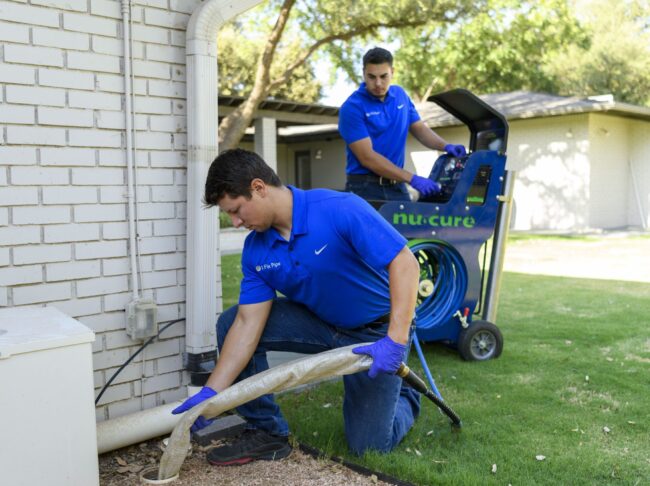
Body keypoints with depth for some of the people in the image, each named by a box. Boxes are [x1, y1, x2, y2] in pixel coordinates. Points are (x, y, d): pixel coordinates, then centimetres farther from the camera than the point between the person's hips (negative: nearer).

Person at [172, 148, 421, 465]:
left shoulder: (340, 209, -29)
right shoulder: (255, 249, -10)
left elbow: (405, 264, -31)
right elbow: (249, 323, -11)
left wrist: (395, 341, -38)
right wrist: (211, 392, -17)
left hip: (377, 331, -5)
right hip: (320, 322, 6)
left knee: (368, 444, -5)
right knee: (230, 323, -8)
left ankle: (403, 400, 30)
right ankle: (266, 431, 4)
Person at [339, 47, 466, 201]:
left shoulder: (400, 95, 8)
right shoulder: (352, 108, -12)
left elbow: (419, 128, 17)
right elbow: (367, 157, -18)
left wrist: (445, 146, -3)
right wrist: (412, 179, -21)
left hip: (396, 185, 6)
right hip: (364, 187, -5)